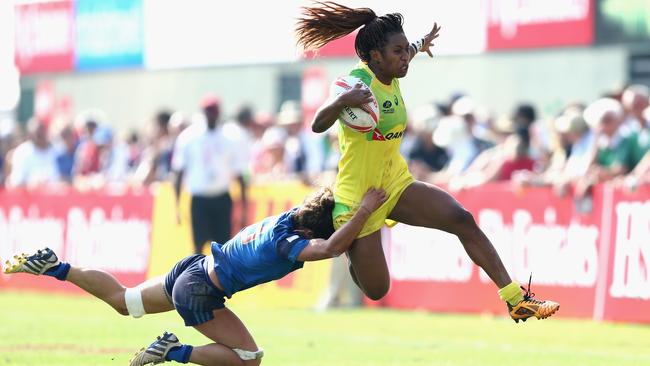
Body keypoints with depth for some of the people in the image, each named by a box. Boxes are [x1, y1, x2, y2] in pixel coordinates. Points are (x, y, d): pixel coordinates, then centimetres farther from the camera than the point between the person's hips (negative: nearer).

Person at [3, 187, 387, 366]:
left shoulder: (290, 218, -2)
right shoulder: (287, 242, -27)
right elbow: (331, 248, -46)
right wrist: (365, 210, -45)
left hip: (193, 269, 9)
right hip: (200, 294, -9)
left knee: (122, 300, 26)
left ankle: (52, 266, 24)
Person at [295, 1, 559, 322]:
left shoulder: (390, 76, 1)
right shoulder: (359, 81, -23)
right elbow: (318, 125, -37)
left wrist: (421, 44, 49)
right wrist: (341, 101, -58)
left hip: (396, 186, 7)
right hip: (357, 199, -7)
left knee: (463, 220, -14)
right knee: (376, 290, 0)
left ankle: (516, 300, -12)